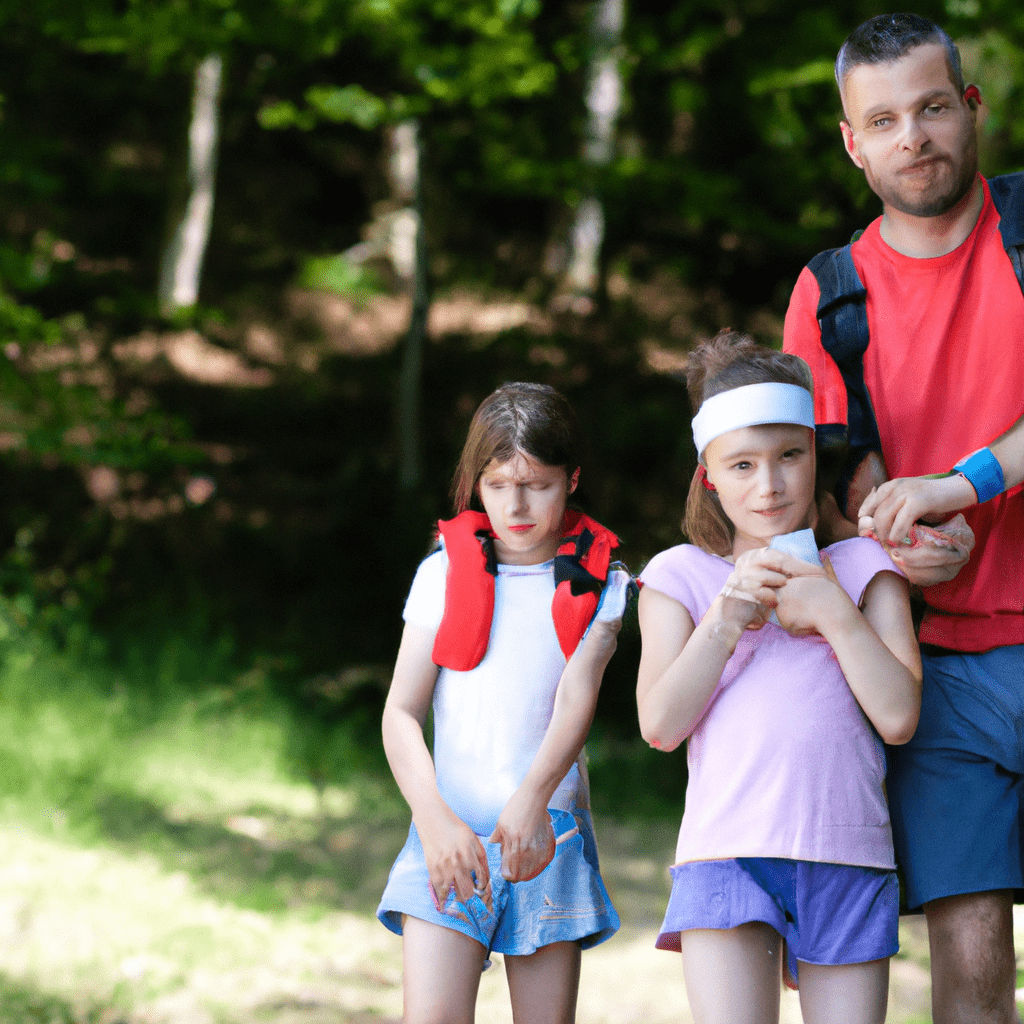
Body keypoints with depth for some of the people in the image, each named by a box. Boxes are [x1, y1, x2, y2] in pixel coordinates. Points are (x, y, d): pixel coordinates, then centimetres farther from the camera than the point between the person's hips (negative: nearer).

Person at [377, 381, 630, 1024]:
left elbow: (578, 696, -9)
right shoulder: (445, 573, 7)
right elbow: (401, 713, 2)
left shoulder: (596, 584, 7)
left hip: (550, 830, 1)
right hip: (452, 829, -1)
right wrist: (435, 820, -16)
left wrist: (532, 800, -28)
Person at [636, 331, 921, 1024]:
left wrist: (833, 611, -6)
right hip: (727, 855, -1)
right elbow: (660, 725, -1)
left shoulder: (860, 567, 11)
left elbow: (898, 717, 0)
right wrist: (725, 620, -9)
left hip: (847, 860, 1)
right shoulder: (681, 577, 11)